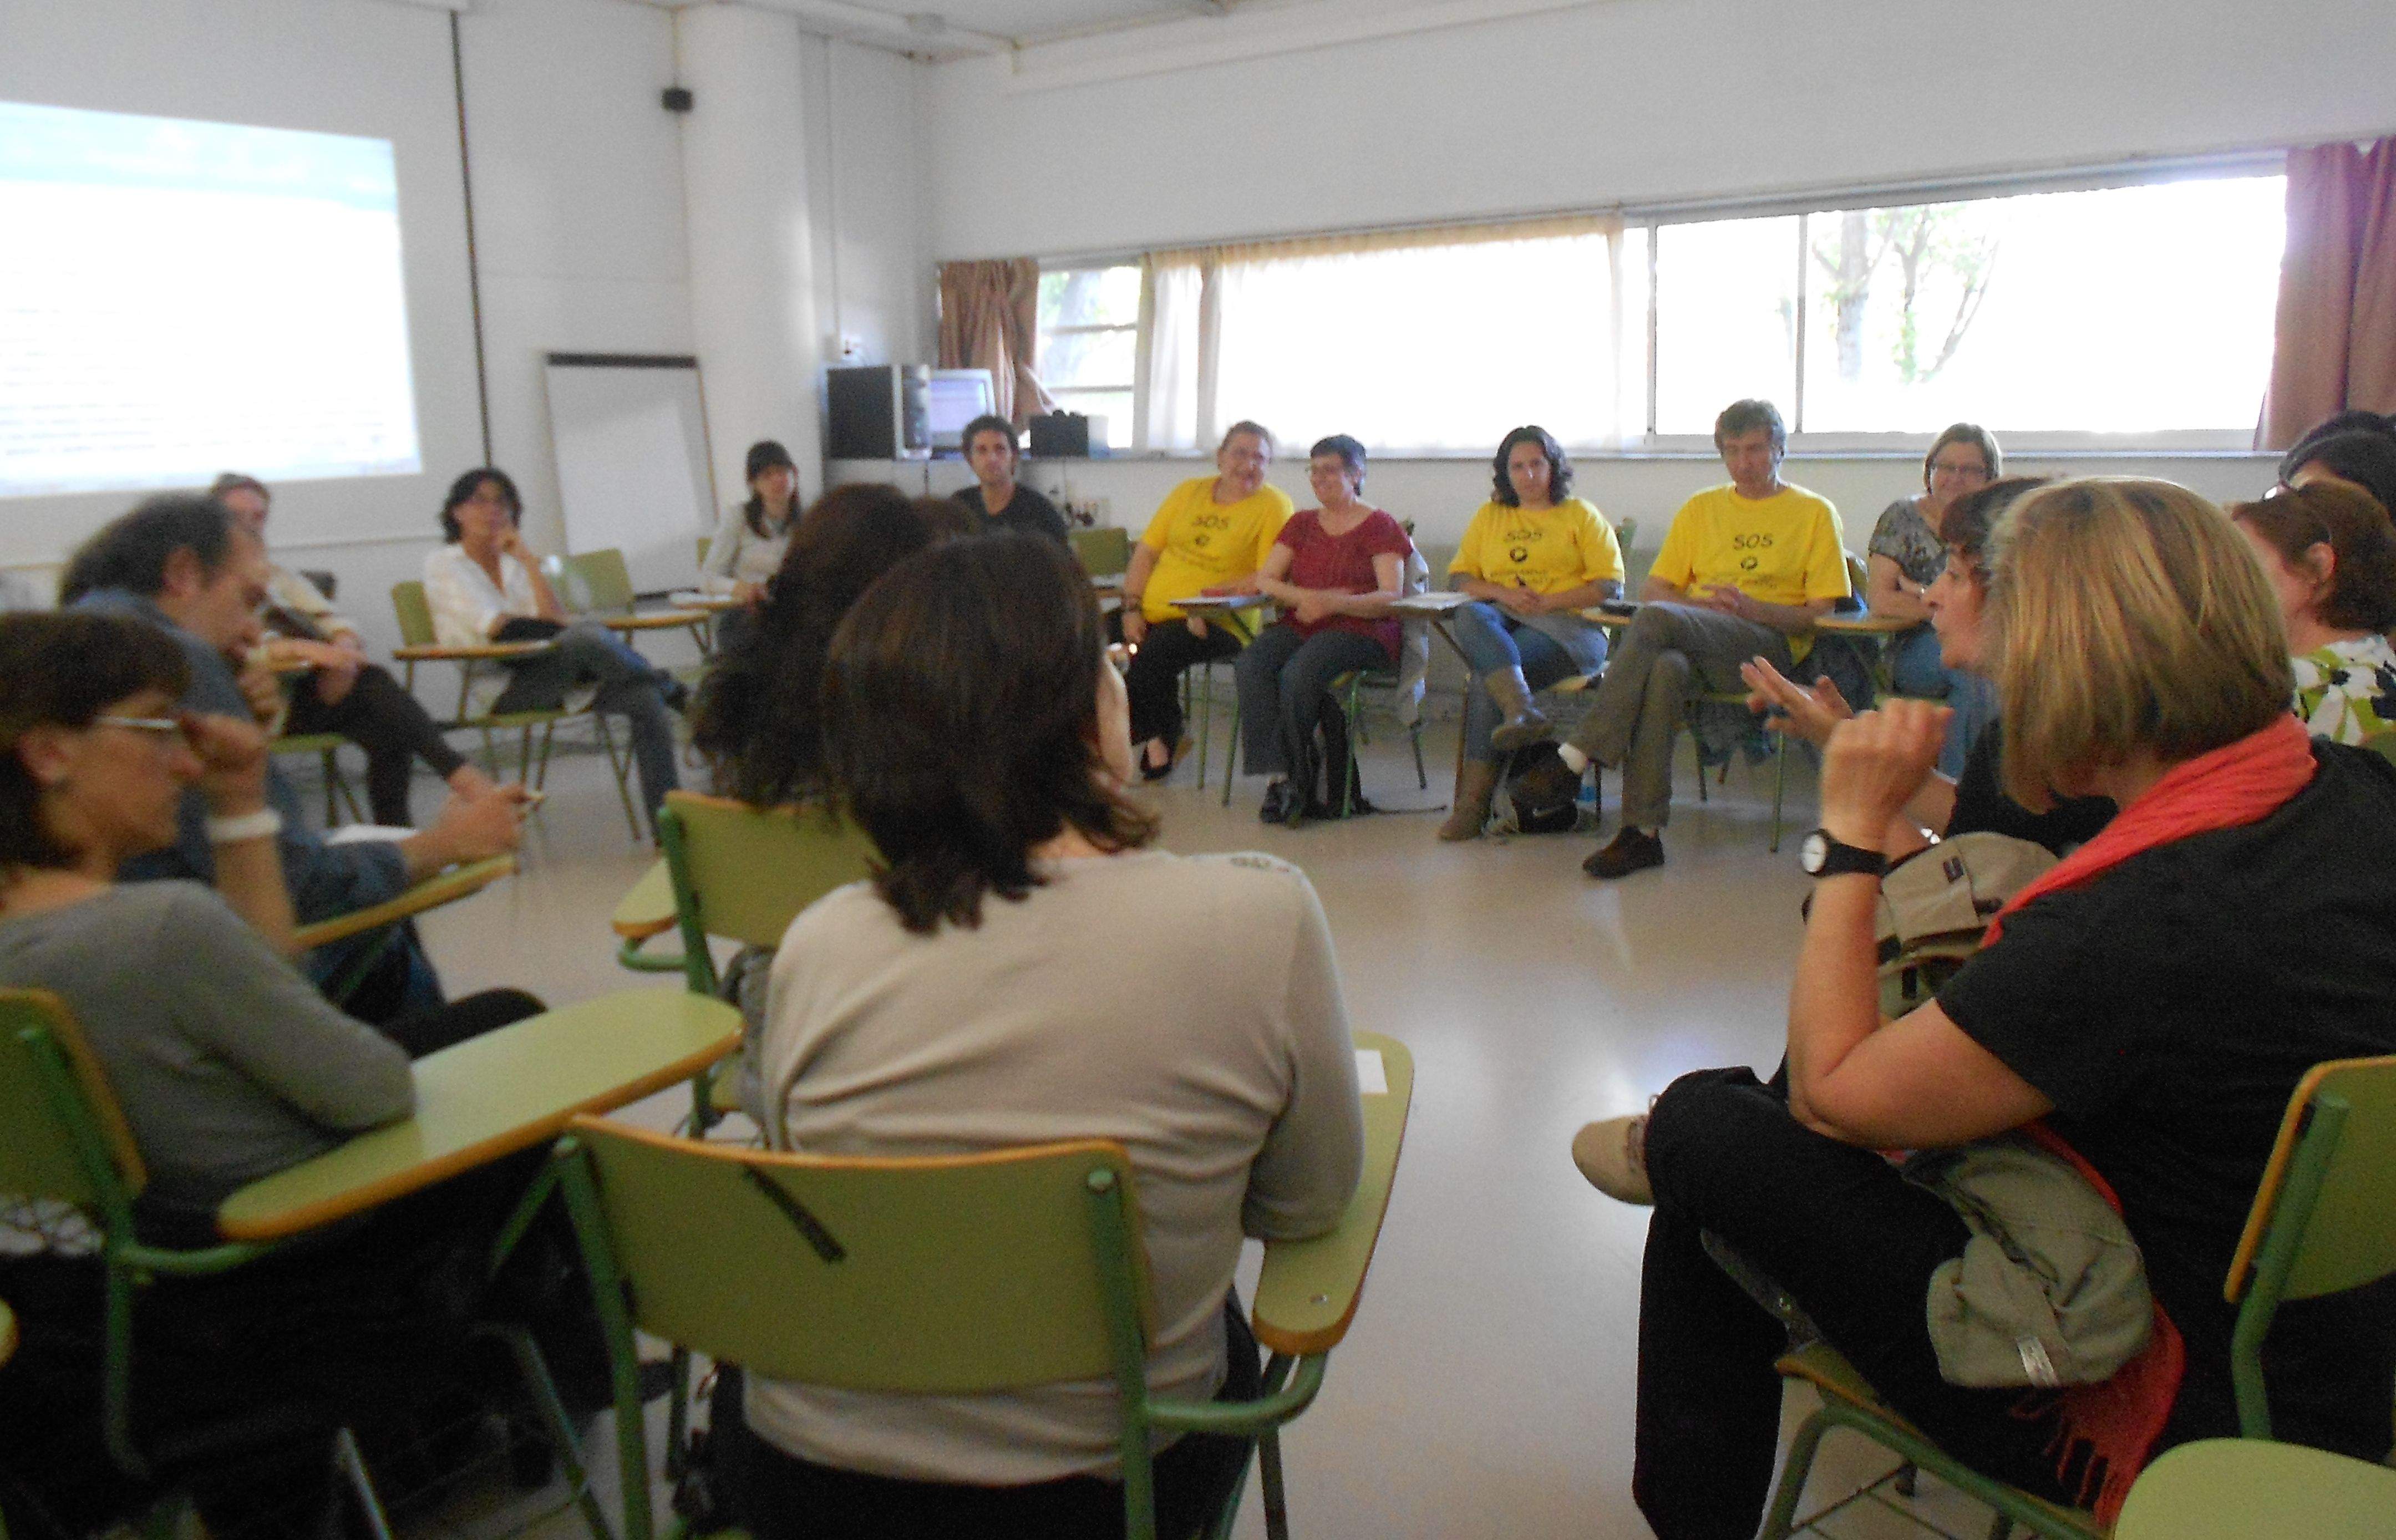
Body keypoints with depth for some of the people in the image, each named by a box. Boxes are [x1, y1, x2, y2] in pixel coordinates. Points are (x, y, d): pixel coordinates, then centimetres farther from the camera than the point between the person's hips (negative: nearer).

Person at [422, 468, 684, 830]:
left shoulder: (515, 562, 21)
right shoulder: (442, 565, 7)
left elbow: (554, 620, 4)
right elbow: (496, 628, -7)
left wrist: (527, 559, 1)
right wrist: (577, 633, -4)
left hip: (545, 679, 6)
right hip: (492, 688, -6)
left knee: (643, 697, -21)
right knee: (588, 635, -35)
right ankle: (672, 690, -10)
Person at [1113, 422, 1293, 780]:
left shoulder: (1274, 505, -1)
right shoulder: (1189, 491, 15)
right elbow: (1146, 551, 13)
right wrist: (1132, 608, 0)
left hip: (1218, 622, -6)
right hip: (1152, 612, 6)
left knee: (1154, 653, -31)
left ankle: (1159, 737, -4)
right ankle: (1157, 737, -2)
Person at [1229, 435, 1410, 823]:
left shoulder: (1380, 526, 6)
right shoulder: (1301, 524, 22)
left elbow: (1391, 598, -6)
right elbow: (1264, 580, 11)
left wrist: (1334, 604, -23)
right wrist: (1307, 598, -10)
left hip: (1361, 629, -5)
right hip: (1300, 626, 5)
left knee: (1298, 673, -35)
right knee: (1251, 665, -28)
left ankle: (1292, 780, -17)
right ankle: (1281, 776, -32)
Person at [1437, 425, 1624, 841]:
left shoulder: (1581, 514, 14)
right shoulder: (1489, 516, 24)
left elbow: (1610, 586, 2)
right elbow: (1458, 577, 14)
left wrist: (1547, 602, -11)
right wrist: (1503, 593, -6)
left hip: (1568, 627, -3)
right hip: (1500, 621, 3)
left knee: (1488, 677, -31)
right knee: (1469, 616, -34)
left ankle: (1475, 798, -31)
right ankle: (1521, 710, -55)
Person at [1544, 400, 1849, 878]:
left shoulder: (1815, 513, 13)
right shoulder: (1700, 509, 24)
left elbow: (1821, 614, 5)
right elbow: (1653, 588, 17)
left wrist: (1750, 608, -12)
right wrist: (1703, 605, -4)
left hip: (1771, 648, -3)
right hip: (1692, 643, 3)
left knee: (1655, 619, -33)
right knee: (1665, 669, -37)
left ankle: (1582, 753, -35)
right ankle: (1643, 831, -38)